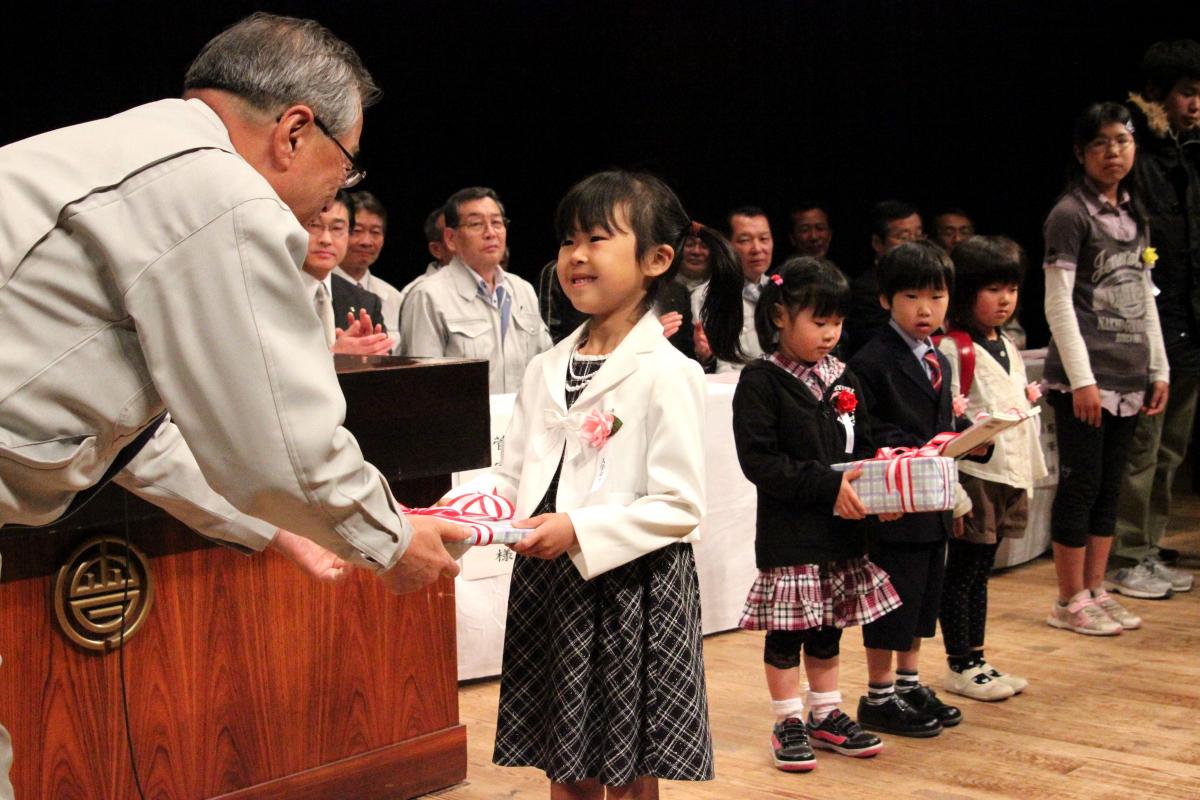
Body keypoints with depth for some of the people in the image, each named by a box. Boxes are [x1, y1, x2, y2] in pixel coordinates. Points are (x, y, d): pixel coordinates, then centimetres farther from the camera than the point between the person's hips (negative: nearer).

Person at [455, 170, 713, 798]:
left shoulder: (668, 375, -12)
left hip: (631, 588, -6)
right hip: (548, 588, 6)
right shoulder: (547, 370, 9)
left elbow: (679, 506, -16)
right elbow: (514, 474, 13)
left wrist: (579, 531, -24)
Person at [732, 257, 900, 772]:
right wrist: (827, 484, -22)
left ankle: (825, 714, 27)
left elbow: (862, 447, 16)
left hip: (841, 527, 6)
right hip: (788, 531, -6)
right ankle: (788, 723, 13)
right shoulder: (761, 381, -11)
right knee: (786, 630, 2)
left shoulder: (842, 380, 9)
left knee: (829, 625, 15)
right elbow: (759, 460, -18)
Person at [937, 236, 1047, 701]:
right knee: (963, 568, 0)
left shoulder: (1008, 348, 16)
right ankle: (959, 666, 8)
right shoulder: (954, 349, -12)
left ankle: (976, 659, 22)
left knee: (980, 570, 15)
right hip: (973, 472, -8)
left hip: (1009, 471, 9)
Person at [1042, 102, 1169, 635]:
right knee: (1081, 484, -3)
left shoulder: (1134, 214, 15)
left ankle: (1095, 591, 18)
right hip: (1084, 376, -7)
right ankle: (1070, 601, 5)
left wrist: (1159, 370, 13)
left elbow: (1145, 299, 18)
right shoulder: (1070, 214, -7)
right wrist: (1082, 378, -16)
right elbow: (1058, 304, -11)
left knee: (1109, 487, 10)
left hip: (1128, 376, 7)